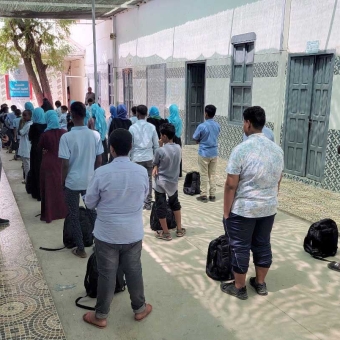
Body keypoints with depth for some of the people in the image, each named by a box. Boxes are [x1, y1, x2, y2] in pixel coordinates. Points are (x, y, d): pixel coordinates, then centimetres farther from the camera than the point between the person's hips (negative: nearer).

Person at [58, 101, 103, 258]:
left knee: (74, 216, 11)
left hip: (72, 182, -3)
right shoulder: (95, 135, -6)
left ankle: (80, 249, 19)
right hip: (90, 181, 3)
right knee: (92, 212, 20)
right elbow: (99, 161, 0)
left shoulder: (66, 137, -16)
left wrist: (62, 181, 0)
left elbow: (65, 164, -15)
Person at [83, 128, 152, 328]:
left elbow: (89, 203, -5)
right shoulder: (142, 172, -9)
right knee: (134, 271, 18)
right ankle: (140, 309, 35)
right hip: (133, 233, 2)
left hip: (107, 234, -2)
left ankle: (101, 316, 26)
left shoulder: (102, 173, -17)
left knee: (107, 275, 11)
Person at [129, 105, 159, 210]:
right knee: (149, 180, 8)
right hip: (149, 158, 2)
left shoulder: (132, 127, -5)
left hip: (137, 158, -2)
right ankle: (148, 203, 13)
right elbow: (156, 144, 4)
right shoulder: (152, 127, 0)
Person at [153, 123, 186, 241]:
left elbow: (155, 163, -5)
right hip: (173, 182, 6)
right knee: (175, 204, 24)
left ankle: (166, 233, 15)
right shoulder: (178, 148, -4)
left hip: (161, 183, -5)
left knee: (161, 207, 7)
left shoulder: (160, 150, -20)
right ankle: (179, 229, 29)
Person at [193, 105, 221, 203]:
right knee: (213, 174, 11)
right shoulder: (217, 125, 1)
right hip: (214, 153, 5)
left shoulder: (202, 126, -17)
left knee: (204, 175, 4)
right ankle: (212, 195, 16)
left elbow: (195, 139, -7)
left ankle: (203, 195, 9)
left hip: (204, 153, -5)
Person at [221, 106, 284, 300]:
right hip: (269, 208, 6)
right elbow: (278, 182, 11)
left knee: (240, 247, 8)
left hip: (243, 209, -6)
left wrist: (226, 212, -7)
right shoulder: (278, 150, 2)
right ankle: (260, 283, 33)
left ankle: (239, 287, 22)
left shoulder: (241, 150, -18)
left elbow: (231, 185, -16)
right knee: (263, 244, 18)